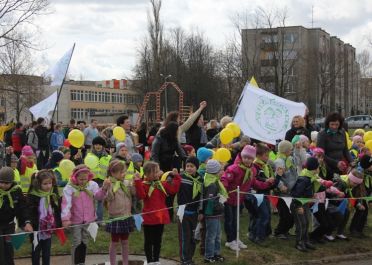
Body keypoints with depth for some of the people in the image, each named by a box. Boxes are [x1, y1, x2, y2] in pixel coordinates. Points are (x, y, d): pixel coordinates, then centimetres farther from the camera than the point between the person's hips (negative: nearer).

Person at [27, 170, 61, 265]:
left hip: (49, 228, 4)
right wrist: (29, 226, -21)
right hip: (36, 229, -4)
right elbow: (29, 213, -16)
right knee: (36, 251, 12)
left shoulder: (54, 195, -2)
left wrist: (59, 225, 3)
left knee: (47, 252, 14)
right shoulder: (32, 196, -16)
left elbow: (58, 211, 5)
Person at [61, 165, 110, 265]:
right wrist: (65, 218, -31)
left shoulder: (92, 185, -4)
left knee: (84, 242, 16)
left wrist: (104, 189, -38)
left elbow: (98, 196, -17)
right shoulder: (69, 188, -13)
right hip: (75, 221, -4)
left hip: (89, 220, 4)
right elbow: (66, 204, -21)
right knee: (77, 243, 1)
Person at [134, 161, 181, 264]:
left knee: (158, 241, 15)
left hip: (160, 217, 6)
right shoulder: (144, 185, -12)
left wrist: (176, 178, 3)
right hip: (149, 218, -5)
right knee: (149, 241, 7)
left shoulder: (162, 184, 7)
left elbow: (173, 189, 4)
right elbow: (141, 195, -30)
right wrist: (138, 182, -37)